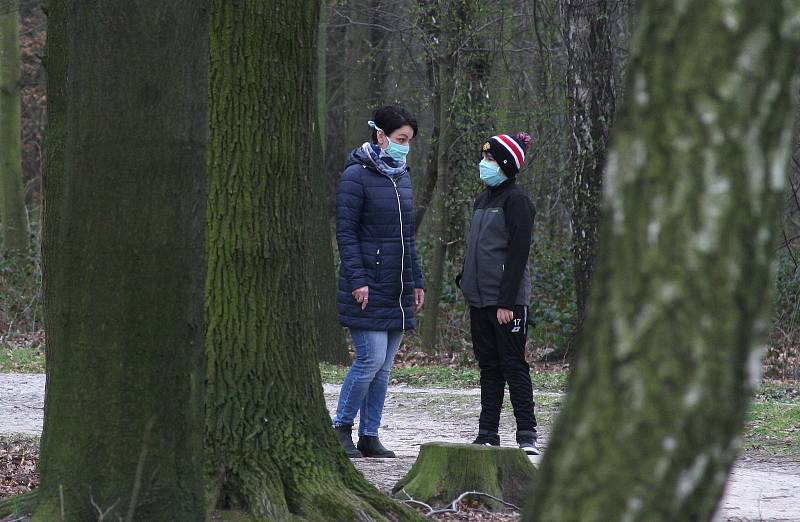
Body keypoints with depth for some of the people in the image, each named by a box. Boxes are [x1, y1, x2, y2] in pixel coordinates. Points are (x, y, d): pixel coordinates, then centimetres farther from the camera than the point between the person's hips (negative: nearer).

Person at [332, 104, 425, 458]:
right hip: (368, 289, -7)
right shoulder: (357, 176, -7)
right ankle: (341, 427, 2)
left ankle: (369, 435, 11)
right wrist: (357, 280, -17)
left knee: (384, 366, 6)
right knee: (371, 359, -11)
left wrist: (416, 282, 18)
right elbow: (345, 232, -10)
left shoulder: (402, 176, 16)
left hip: (397, 291, 7)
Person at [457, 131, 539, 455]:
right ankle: (488, 433, 13)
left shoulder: (516, 201, -9)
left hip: (506, 301, -8)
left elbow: (518, 254, -15)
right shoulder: (483, 200, 16)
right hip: (480, 300, 8)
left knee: (513, 365, -6)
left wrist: (507, 302, -19)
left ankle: (527, 436, -4)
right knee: (489, 367, 10)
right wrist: (465, 281, 12)